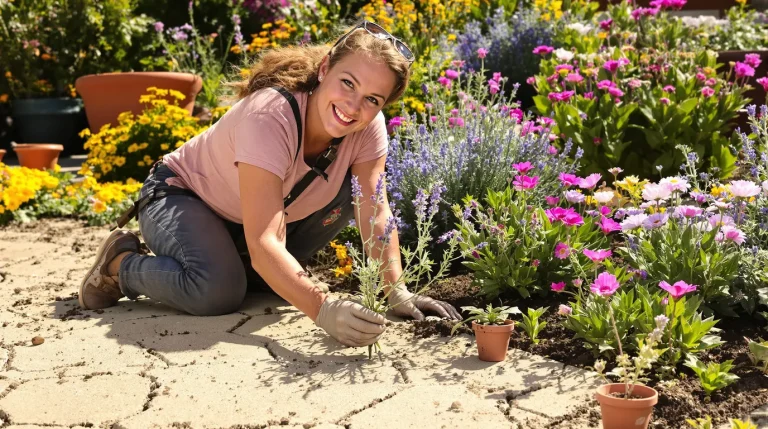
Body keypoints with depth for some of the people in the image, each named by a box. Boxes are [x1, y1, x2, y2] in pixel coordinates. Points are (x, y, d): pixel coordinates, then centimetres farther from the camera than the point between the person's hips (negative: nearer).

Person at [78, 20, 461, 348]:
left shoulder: (368, 125, -20)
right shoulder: (271, 116, -38)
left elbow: (375, 210, -22)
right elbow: (263, 243, -45)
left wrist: (397, 292, -36)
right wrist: (324, 311, -57)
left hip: (248, 221, 6)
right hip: (179, 197, -6)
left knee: (347, 192, -15)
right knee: (219, 292, -33)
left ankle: (262, 274, 3)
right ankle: (121, 263, -3)